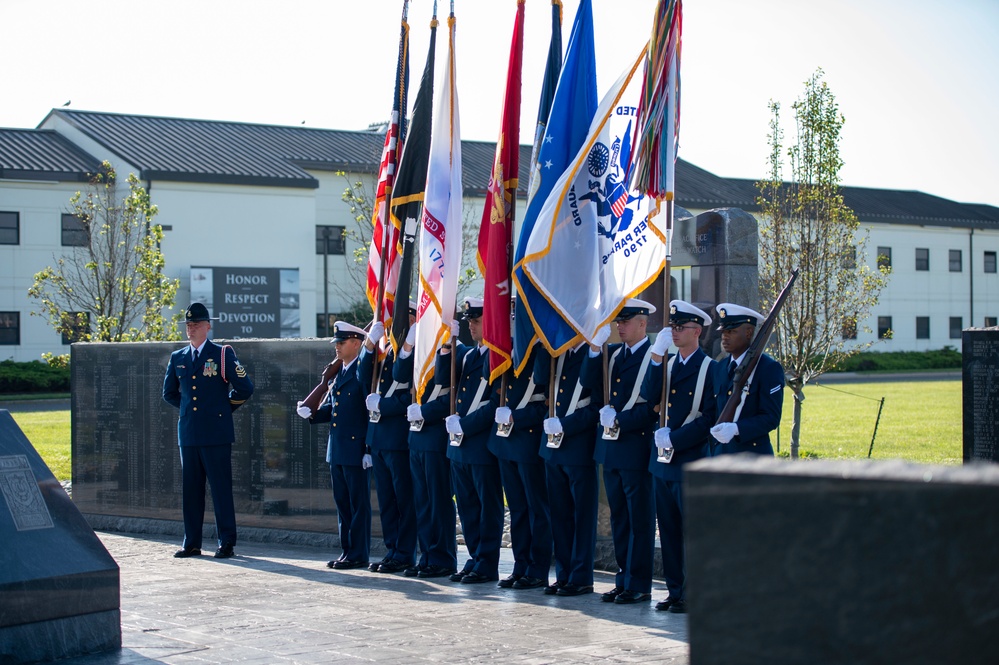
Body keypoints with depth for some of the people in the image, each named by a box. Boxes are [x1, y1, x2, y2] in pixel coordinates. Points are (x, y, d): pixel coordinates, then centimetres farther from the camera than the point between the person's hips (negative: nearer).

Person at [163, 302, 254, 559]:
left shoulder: (222, 354, -1)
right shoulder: (177, 358, 13)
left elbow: (245, 388, 0)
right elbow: (169, 393, 27)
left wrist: (225, 408, 7)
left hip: (216, 434, -5)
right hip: (188, 433, 5)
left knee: (221, 488, -4)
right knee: (191, 489, 7)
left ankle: (226, 543, 1)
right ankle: (191, 544, 12)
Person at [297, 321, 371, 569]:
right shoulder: (337, 373, 14)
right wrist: (312, 413, 1)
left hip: (356, 450, -9)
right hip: (337, 451, 9)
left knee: (358, 504, -1)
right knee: (342, 503, 13)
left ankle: (359, 554, 4)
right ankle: (347, 551, 21)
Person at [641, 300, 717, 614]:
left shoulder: (710, 368, -7)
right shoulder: (666, 364, 13)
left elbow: (710, 418, -12)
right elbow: (649, 398, -3)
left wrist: (674, 439, -14)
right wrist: (656, 357, -10)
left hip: (691, 461, -7)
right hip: (663, 461, 7)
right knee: (669, 531, 10)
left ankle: (693, 595, 5)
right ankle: (675, 591, 18)